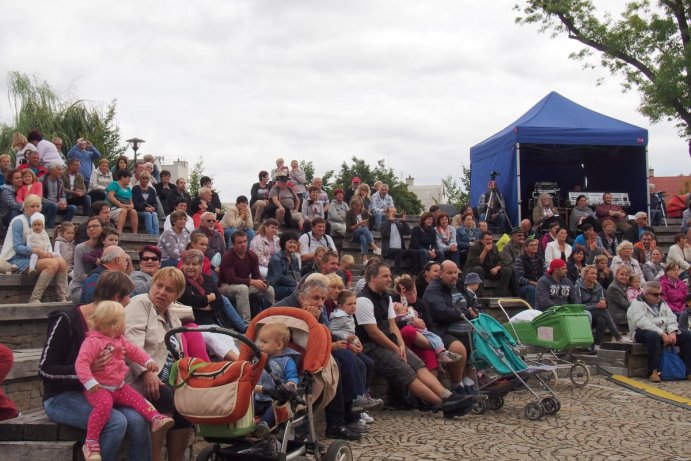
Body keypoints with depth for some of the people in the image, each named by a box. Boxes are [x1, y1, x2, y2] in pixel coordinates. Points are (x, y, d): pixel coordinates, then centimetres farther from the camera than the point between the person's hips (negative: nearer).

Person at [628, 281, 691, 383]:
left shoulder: (662, 303, 17)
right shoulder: (637, 305, -8)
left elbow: (671, 317, 6)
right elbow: (643, 323, -22)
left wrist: (672, 332, -15)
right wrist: (662, 334, -28)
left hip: (664, 333, 7)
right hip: (644, 333, -7)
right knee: (654, 336, -40)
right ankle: (653, 372, -37)